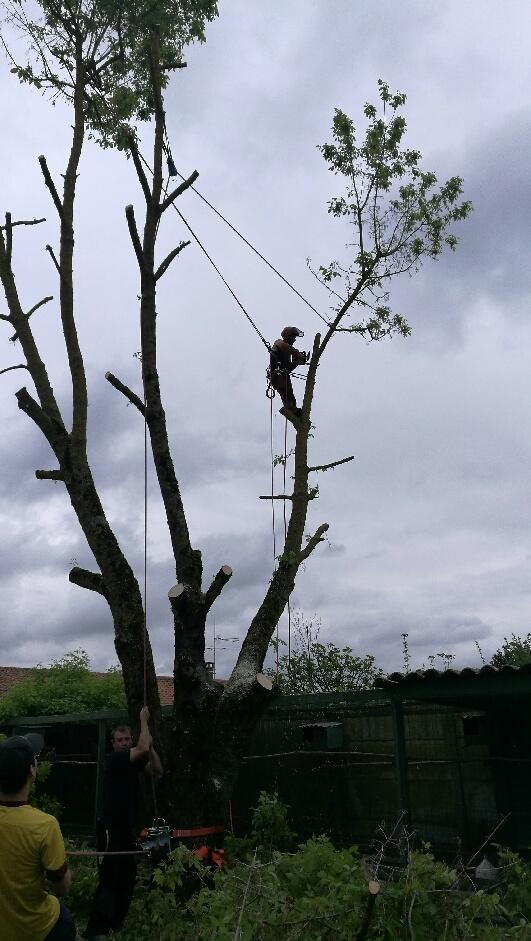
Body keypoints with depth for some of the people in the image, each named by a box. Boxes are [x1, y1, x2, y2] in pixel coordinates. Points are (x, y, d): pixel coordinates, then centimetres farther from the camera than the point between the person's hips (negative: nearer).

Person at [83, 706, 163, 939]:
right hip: (111, 827, -9)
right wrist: (144, 720, -20)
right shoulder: (115, 760, -16)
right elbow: (142, 748, -30)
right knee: (109, 878, -11)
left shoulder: (135, 761, 8)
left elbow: (157, 771, 3)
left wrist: (151, 747, -9)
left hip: (126, 826, 9)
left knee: (127, 875, 15)